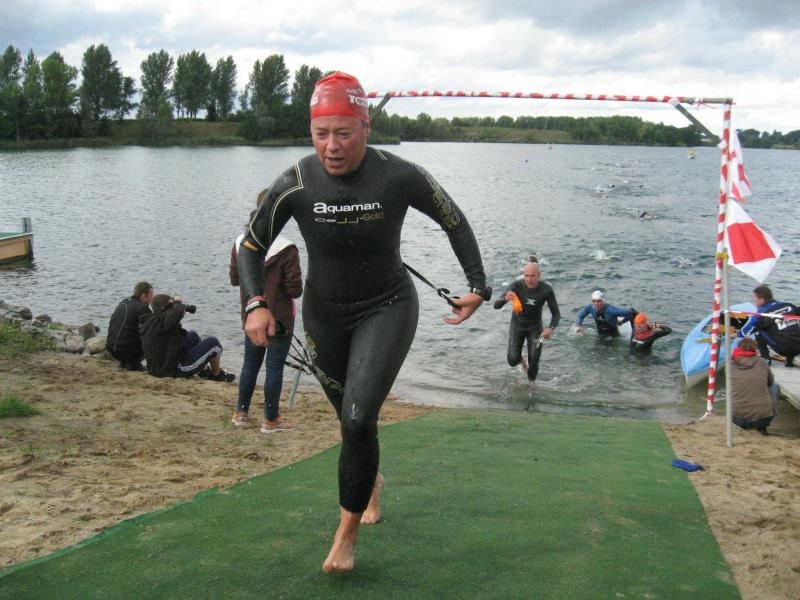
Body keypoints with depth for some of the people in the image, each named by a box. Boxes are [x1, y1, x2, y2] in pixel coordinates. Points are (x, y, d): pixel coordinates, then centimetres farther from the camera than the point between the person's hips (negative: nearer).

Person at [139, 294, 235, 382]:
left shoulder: (148, 321, 5)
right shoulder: (160, 319, -24)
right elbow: (178, 312, -42)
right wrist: (178, 302, -17)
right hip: (176, 369, -10)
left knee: (193, 335, 27)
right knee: (213, 343, -3)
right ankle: (217, 374, 18)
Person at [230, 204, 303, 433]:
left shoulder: (240, 243, -4)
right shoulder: (286, 250, -21)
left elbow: (234, 279, 5)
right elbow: (295, 290, -18)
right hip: (279, 318, -5)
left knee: (250, 362, 20)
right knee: (275, 366, 4)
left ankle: (241, 412, 29)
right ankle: (271, 420, 12)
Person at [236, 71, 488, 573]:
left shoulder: (402, 177, -21)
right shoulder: (296, 185, -18)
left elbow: (455, 222, -3)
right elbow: (252, 246, -4)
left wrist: (478, 286, -6)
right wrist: (256, 303, -20)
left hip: (388, 308, -2)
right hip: (324, 314, 3)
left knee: (358, 419, -19)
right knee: (352, 417, 18)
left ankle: (348, 532, 2)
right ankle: (372, 480, 53)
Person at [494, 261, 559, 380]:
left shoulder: (547, 290, -25)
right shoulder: (516, 286, -27)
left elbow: (556, 314, -16)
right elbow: (496, 305, -30)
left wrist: (550, 328, -36)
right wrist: (505, 298, -53)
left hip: (535, 327, 0)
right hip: (517, 325, 0)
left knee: (533, 363, -5)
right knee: (513, 361, -9)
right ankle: (521, 360, 28)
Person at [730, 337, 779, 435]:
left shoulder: (731, 364, 2)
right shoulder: (761, 362, 2)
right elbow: (770, 382, 21)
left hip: (739, 419, 1)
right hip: (763, 418, -1)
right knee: (775, 387, 27)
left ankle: (746, 426, 16)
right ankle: (761, 426, 16)